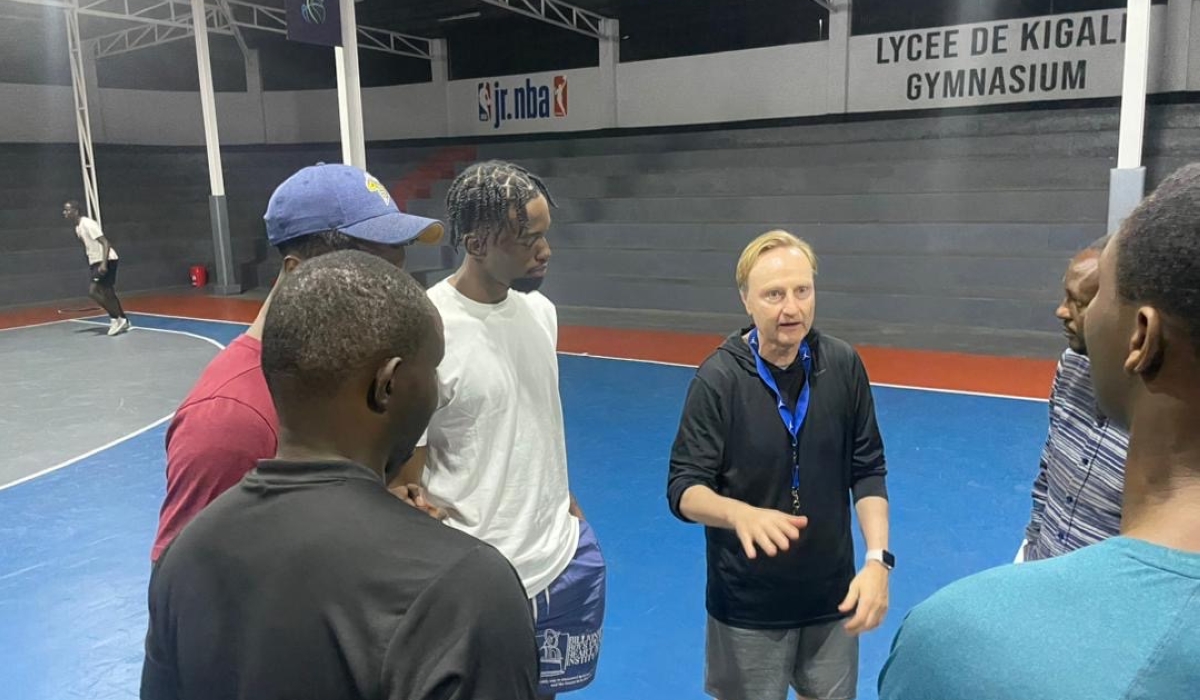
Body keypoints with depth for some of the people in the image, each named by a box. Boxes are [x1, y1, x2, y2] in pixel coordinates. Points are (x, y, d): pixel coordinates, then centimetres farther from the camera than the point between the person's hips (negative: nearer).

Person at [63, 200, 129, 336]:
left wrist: (104, 264, -30)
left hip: (107, 261, -10)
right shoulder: (78, 228, 13)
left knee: (93, 291, -14)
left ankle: (116, 318, -5)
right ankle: (124, 321, 19)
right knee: (108, 293, 11)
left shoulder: (87, 223, -16)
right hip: (98, 262, 10)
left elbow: (105, 243, -22)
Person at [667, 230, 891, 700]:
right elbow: (683, 489, -16)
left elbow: (868, 470, -1)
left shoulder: (843, 366, -8)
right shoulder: (718, 379, -17)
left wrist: (878, 558, -13)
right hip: (748, 602, -2)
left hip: (832, 592, 3)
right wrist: (741, 514, -36)